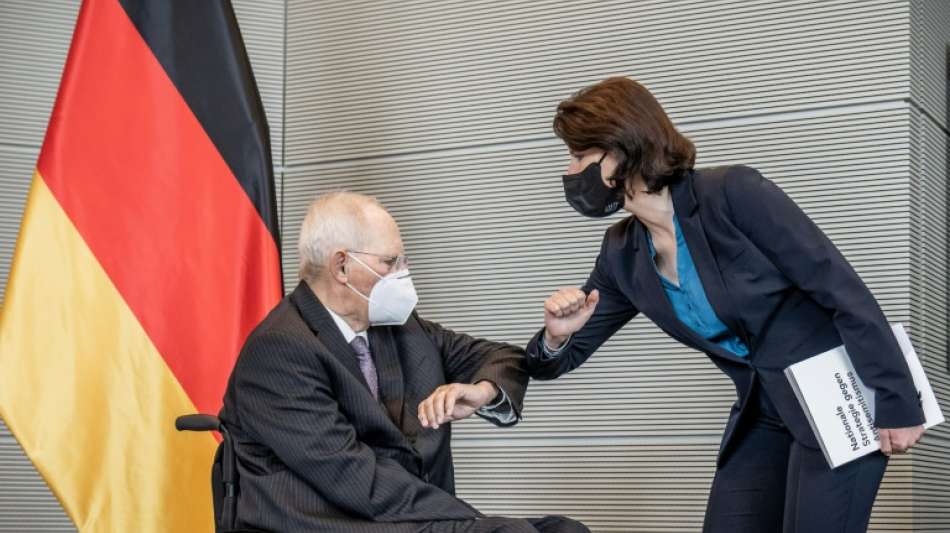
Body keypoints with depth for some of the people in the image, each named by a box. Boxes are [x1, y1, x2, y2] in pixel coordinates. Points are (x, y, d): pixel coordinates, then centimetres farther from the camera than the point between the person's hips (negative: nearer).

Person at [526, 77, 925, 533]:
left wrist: (896, 402, -19)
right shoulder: (622, 255, 0)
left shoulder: (733, 192, -21)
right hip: (762, 414, 7)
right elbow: (561, 357, 8)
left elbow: (843, 289, -19)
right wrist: (558, 335, -17)